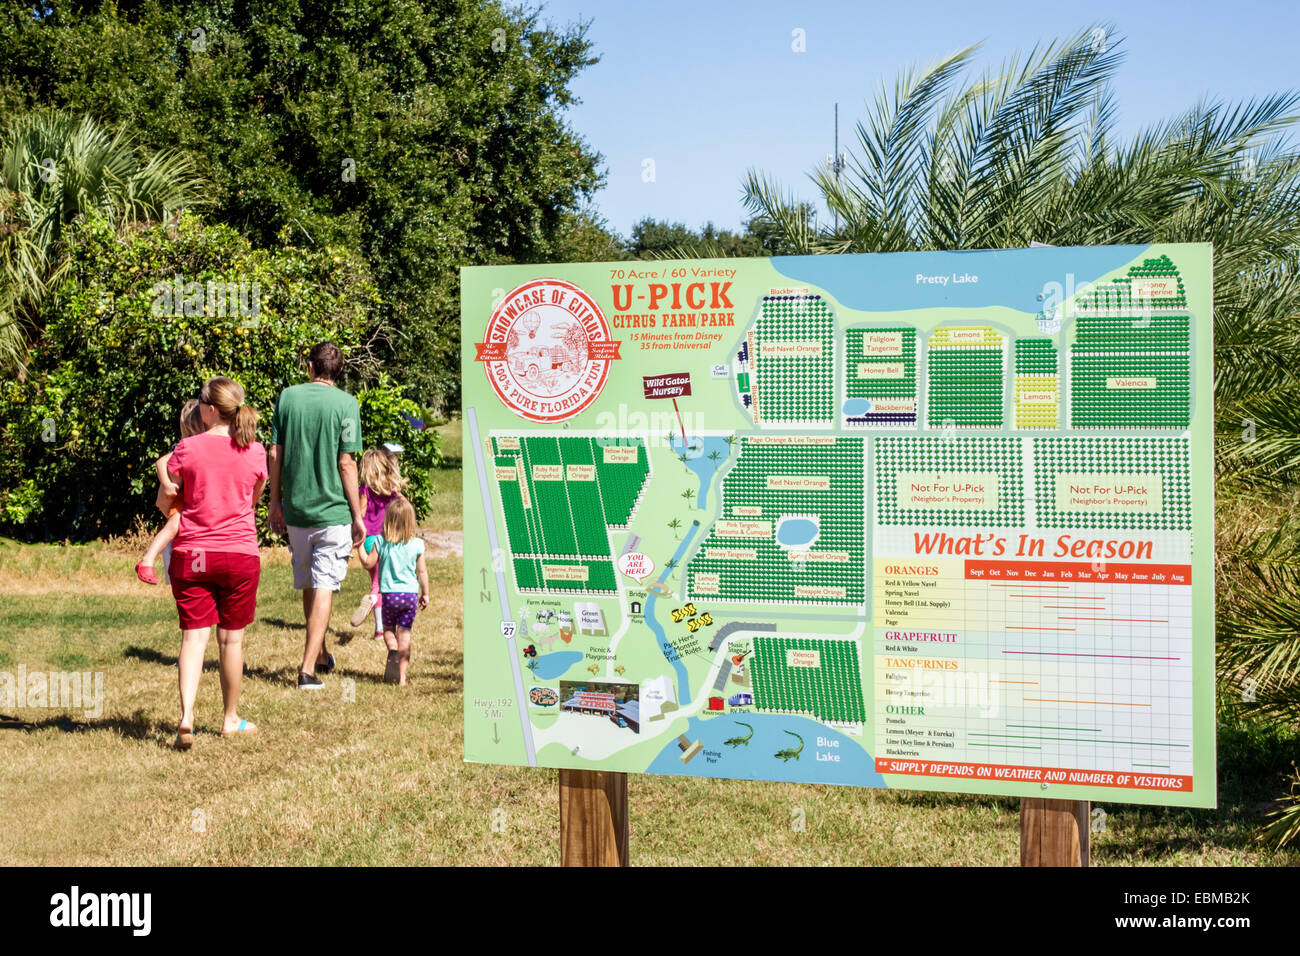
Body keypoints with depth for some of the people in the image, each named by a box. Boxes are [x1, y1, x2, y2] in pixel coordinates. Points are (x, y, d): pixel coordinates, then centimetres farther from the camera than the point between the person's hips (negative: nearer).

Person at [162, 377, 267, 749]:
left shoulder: (188, 448, -6)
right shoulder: (255, 451, -2)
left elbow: (165, 501, 3)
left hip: (191, 554, -1)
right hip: (240, 552, 1)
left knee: (193, 635, 2)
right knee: (231, 638, 11)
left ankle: (186, 716, -15)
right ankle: (231, 719, 23)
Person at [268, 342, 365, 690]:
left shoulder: (288, 396, 2)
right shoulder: (345, 404, -8)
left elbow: (275, 455, 4)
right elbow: (346, 464, -9)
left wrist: (276, 503, 13)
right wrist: (357, 515, -3)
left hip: (295, 509, 4)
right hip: (333, 511, -4)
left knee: (307, 585, 18)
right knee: (324, 588, -1)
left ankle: (321, 655, 34)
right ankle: (308, 668, -7)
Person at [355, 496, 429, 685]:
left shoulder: (380, 542, -5)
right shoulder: (417, 544, -2)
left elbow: (368, 563, 0)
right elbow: (422, 571, 3)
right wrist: (425, 594, 14)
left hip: (389, 593, 0)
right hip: (410, 593, 1)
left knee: (388, 629, 19)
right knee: (404, 634, 5)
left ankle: (393, 651, -13)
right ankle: (402, 676, 1)